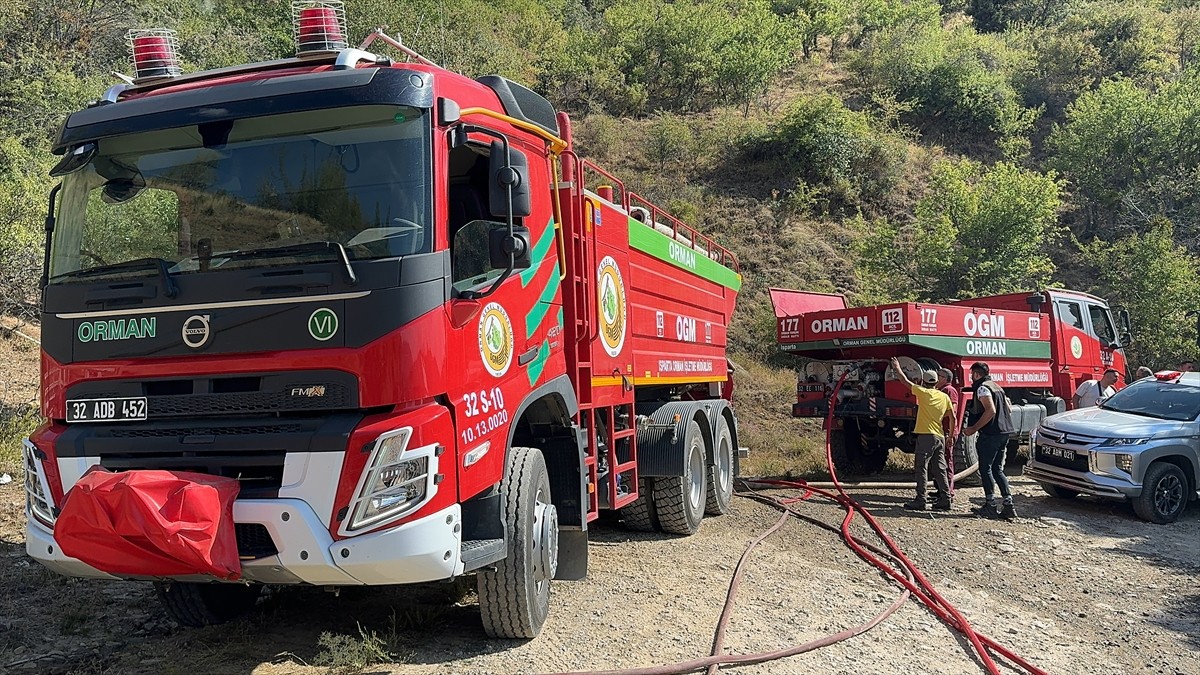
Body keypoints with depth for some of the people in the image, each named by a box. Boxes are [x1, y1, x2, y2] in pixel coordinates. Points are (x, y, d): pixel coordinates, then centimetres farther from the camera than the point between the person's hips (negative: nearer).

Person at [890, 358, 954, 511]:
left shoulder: (924, 393, -5)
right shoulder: (945, 397, 10)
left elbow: (905, 381, 3)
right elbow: (952, 418, 12)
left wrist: (897, 368, 15)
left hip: (926, 436, -6)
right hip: (940, 437, 6)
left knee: (922, 468, -4)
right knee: (940, 469, 9)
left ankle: (920, 501, -6)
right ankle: (945, 500, 10)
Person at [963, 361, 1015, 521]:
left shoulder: (982, 388, -11)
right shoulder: (997, 387, 18)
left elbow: (990, 410, -22)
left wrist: (974, 428, -19)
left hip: (989, 435, -9)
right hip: (1003, 434, 9)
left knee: (985, 469, -1)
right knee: (997, 470, 12)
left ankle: (990, 506, -1)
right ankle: (1008, 505, 6)